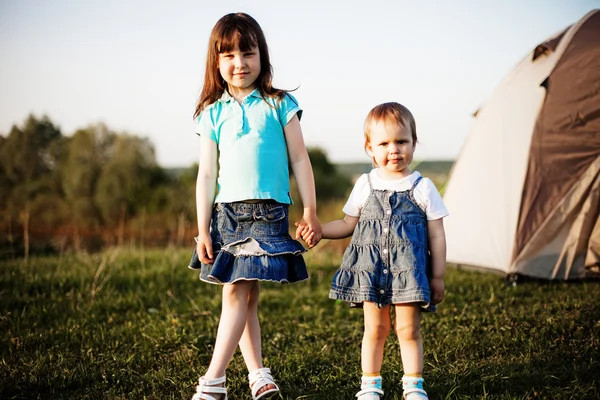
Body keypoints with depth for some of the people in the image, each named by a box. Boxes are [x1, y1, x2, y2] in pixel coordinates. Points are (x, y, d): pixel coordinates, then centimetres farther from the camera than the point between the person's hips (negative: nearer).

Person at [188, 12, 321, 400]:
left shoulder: (279, 104, 4)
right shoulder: (213, 113, 8)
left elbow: (300, 160, 6)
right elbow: (206, 174, 8)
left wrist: (310, 212, 2)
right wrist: (203, 230, 4)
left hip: (268, 211, -3)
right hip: (226, 212, 3)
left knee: (237, 292, -9)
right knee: (245, 295, 5)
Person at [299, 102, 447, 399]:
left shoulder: (422, 188, -1)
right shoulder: (366, 185, 5)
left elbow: (436, 235, 3)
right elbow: (348, 224, 14)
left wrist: (437, 277, 1)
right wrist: (318, 230, -2)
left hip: (409, 270, -1)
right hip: (372, 269, 2)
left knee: (408, 329, 3)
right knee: (375, 329, 8)